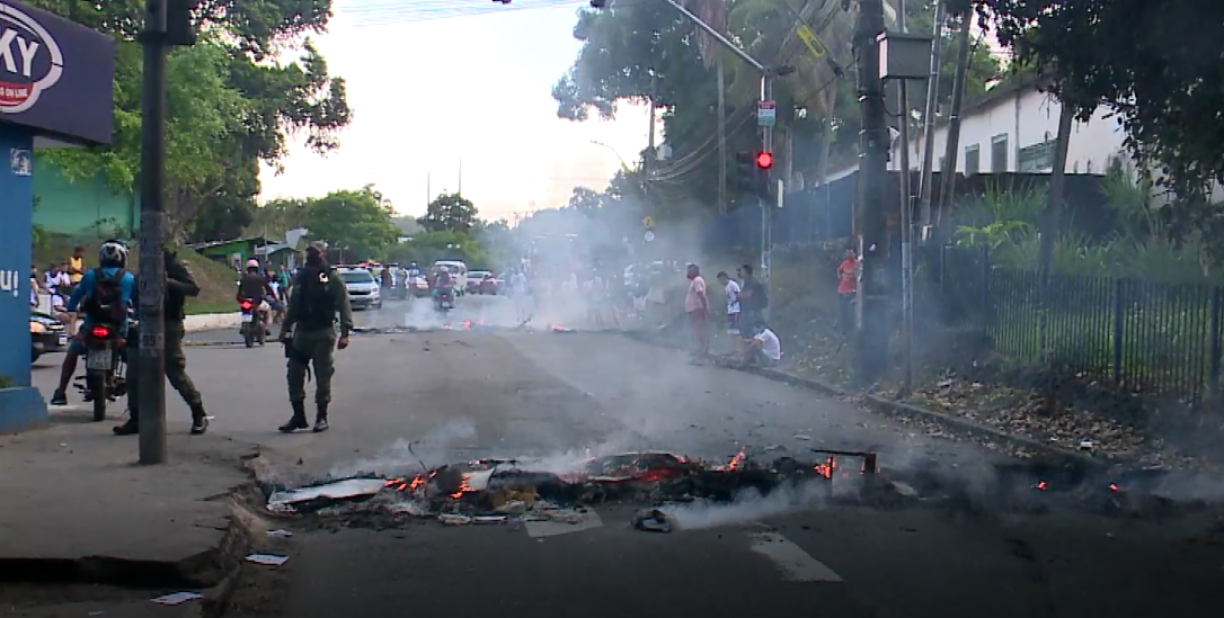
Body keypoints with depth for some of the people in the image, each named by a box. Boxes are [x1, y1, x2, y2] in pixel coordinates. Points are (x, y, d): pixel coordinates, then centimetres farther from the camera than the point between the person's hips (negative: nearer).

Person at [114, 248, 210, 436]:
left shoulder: (174, 263, -7)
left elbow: (194, 289, -17)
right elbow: (137, 293, 20)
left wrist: (168, 282, -27)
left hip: (169, 325, -7)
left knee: (176, 373, -5)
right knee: (134, 373, 4)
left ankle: (199, 416, 7)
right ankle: (135, 419, 12)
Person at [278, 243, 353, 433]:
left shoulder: (332, 277, -4)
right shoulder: (301, 277, 12)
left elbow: (344, 305, -9)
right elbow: (293, 305, 18)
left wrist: (345, 332, -17)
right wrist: (285, 328, 14)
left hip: (324, 334, -5)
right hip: (302, 332, 5)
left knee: (323, 377, 0)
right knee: (294, 375, 4)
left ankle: (322, 417, 10)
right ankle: (298, 416, 14)